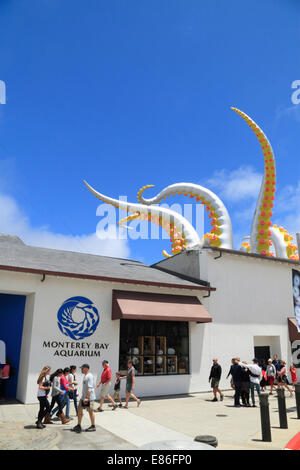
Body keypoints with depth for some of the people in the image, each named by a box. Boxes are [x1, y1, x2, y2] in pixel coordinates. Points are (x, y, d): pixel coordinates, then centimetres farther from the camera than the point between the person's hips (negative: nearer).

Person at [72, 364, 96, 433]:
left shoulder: (90, 376, -18)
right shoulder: (85, 376, 13)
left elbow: (90, 388, -24)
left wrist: (87, 397, -27)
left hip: (89, 398, -10)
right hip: (83, 397, 10)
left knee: (91, 411, 2)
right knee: (79, 409, 11)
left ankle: (93, 426, 15)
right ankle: (79, 426, 22)